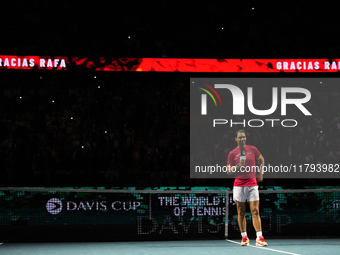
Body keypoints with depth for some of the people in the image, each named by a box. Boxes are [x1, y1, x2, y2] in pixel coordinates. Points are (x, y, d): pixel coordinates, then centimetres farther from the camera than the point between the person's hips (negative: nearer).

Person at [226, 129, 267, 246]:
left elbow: (261, 159, 24)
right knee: (241, 212, 4)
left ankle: (259, 238, -10)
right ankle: (244, 237, 12)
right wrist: (238, 166, -13)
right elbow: (228, 171, 3)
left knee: (255, 211, -6)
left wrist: (260, 172, 16)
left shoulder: (252, 149, 5)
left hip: (252, 184, 0)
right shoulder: (232, 154, 3)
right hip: (239, 185, 0)